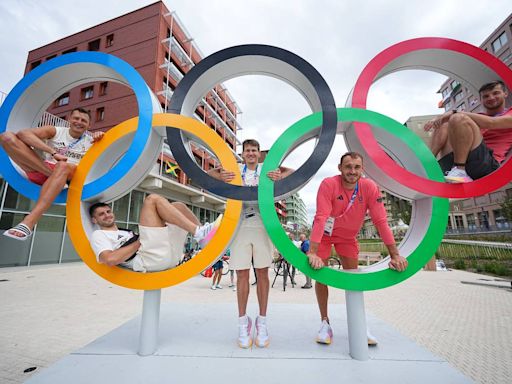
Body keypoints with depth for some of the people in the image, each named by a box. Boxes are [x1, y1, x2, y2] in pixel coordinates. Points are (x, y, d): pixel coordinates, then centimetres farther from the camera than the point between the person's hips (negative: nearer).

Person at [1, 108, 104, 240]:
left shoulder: (91, 140, 12)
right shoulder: (55, 131, 10)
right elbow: (23, 133, -7)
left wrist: (101, 137, -11)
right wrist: (53, 152, -21)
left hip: (70, 177, -2)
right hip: (40, 171, 2)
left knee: (63, 166, -40)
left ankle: (28, 222, -45)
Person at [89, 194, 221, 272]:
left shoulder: (127, 233, 39)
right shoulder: (99, 235, 17)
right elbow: (110, 259, -6)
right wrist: (139, 242, -3)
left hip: (168, 255, 8)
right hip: (147, 260, -8)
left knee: (177, 206, 14)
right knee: (152, 199, -11)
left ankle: (203, 234, -9)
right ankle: (199, 233, -24)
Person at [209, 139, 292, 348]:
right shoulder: (235, 169, 9)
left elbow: (291, 171, 1)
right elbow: (209, 172, 5)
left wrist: (280, 176, -22)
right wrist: (220, 176, -18)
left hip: (262, 226, 0)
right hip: (240, 226, 0)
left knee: (262, 273, 7)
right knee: (242, 274, 5)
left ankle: (262, 322, 21)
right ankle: (243, 323, 20)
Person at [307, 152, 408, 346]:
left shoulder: (370, 188, -20)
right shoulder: (328, 184, -29)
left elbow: (381, 221, -18)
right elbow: (320, 218, -36)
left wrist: (395, 254, -20)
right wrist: (312, 252, -41)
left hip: (348, 236, 3)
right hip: (324, 234, -2)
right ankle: (325, 323, 15)